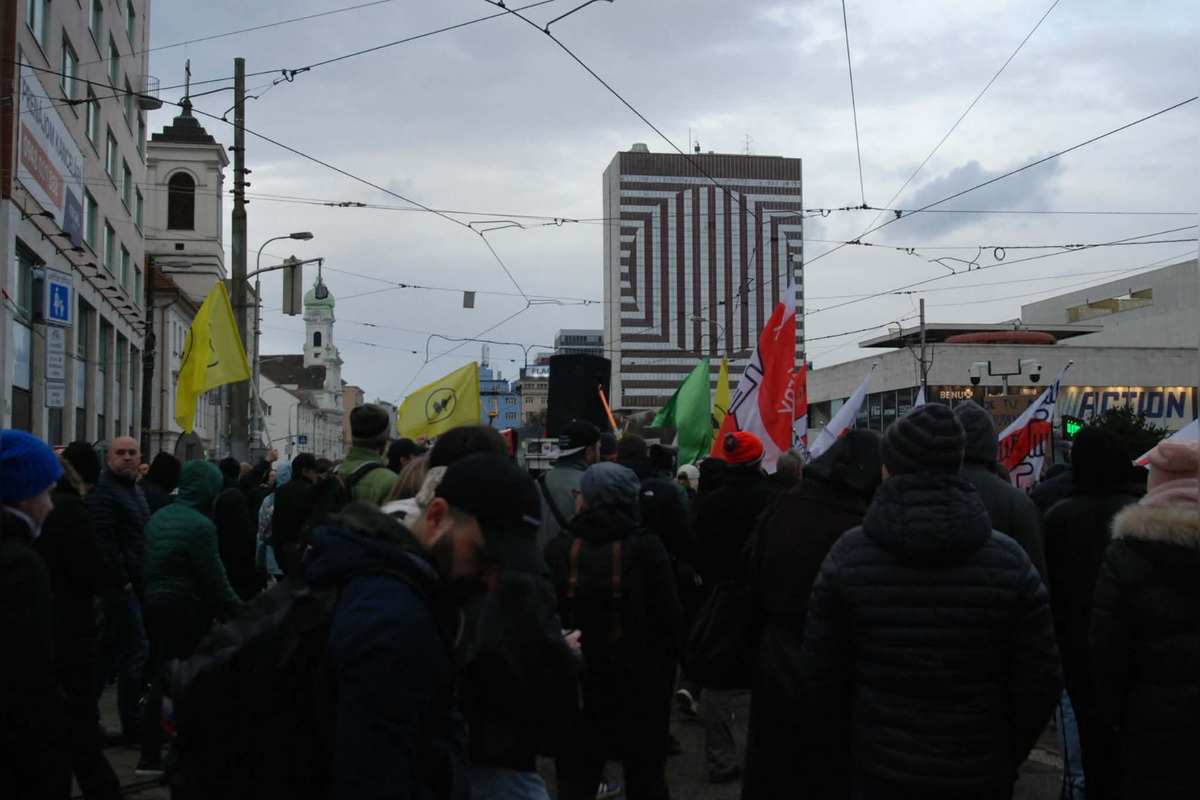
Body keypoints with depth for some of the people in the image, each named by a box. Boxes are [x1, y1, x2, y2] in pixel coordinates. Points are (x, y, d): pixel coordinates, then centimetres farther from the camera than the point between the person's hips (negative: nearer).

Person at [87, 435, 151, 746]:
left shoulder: (136, 489, 18)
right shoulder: (102, 491, -14)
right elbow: (104, 541, -21)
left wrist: (143, 579, 19)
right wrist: (121, 580, -18)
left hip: (132, 583, 10)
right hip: (119, 583, -10)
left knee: (108, 653, 14)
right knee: (135, 650, -6)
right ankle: (133, 728, 3)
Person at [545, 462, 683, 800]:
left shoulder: (558, 550, -10)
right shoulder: (646, 548, -11)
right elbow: (668, 620, -9)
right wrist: (665, 678, 3)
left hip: (577, 683, 0)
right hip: (639, 683, 0)